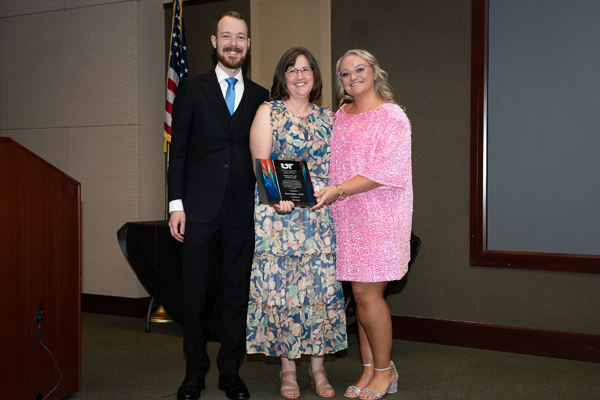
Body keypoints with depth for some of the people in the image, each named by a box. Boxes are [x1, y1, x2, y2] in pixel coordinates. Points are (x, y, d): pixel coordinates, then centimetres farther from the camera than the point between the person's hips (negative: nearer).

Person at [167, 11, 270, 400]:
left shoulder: (259, 96, 12)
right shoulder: (192, 89, 6)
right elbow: (178, 150, 3)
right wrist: (176, 204, -5)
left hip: (243, 211, 2)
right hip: (200, 208, -1)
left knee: (238, 293, 7)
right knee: (196, 293, 5)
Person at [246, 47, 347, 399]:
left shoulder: (328, 119, 15)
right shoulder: (268, 113, 5)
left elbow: (336, 168, 16)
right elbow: (260, 165, -4)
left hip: (321, 219, 3)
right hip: (278, 216, -3)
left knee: (321, 288, 2)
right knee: (281, 287, -2)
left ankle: (318, 367, 13)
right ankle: (288, 367, 11)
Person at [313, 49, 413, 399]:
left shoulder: (392, 116, -6)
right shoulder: (341, 116, 15)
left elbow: (385, 170, -16)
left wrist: (338, 190, -21)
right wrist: (323, 192, 7)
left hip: (380, 215, -6)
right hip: (347, 216, 6)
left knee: (367, 293, -6)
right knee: (361, 294, 8)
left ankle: (384, 370, 10)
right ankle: (369, 370, 19)